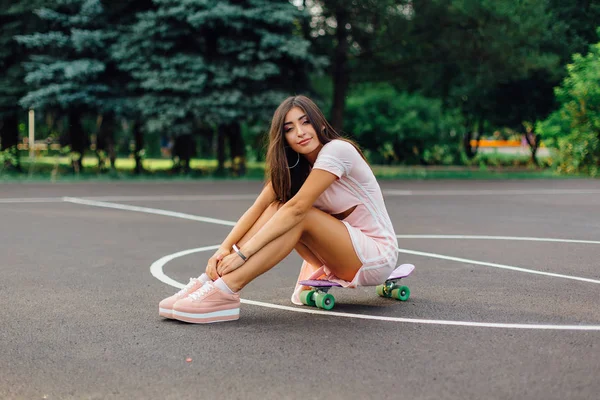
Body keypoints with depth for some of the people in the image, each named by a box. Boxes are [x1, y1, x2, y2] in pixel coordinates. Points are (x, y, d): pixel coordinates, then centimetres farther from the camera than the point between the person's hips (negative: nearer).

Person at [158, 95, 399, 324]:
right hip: (346, 251, 7)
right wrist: (225, 247, -25)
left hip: (378, 254, -7)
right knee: (277, 208, -13)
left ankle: (224, 292, -36)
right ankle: (212, 280, -21)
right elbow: (259, 207, -9)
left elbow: (297, 208, -28)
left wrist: (244, 252, -32)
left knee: (299, 217, -27)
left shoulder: (337, 150, -20)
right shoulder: (294, 166, 3)